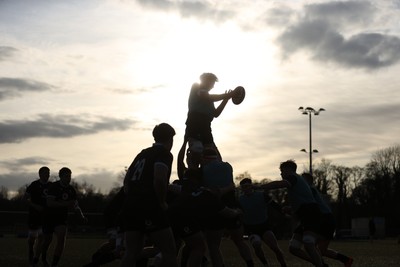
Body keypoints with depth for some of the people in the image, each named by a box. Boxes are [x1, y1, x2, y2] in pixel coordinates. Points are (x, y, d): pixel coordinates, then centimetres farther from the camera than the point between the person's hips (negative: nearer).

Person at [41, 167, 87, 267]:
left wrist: (82, 217, -10)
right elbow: (49, 203, -25)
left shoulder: (71, 190, 3)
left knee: (61, 238, -16)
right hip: (49, 216, -3)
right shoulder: (54, 186, -14)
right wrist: (65, 204, -33)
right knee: (47, 240, 10)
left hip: (62, 218, 3)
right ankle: (43, 258, 41)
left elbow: (75, 205, 6)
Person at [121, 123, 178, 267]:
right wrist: (162, 202, -7)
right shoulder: (164, 154, -3)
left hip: (130, 206, 8)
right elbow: (159, 179, -19)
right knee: (170, 252, -3)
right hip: (149, 207, -8)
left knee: (131, 252, 9)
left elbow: (126, 180, 21)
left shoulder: (142, 154, 21)